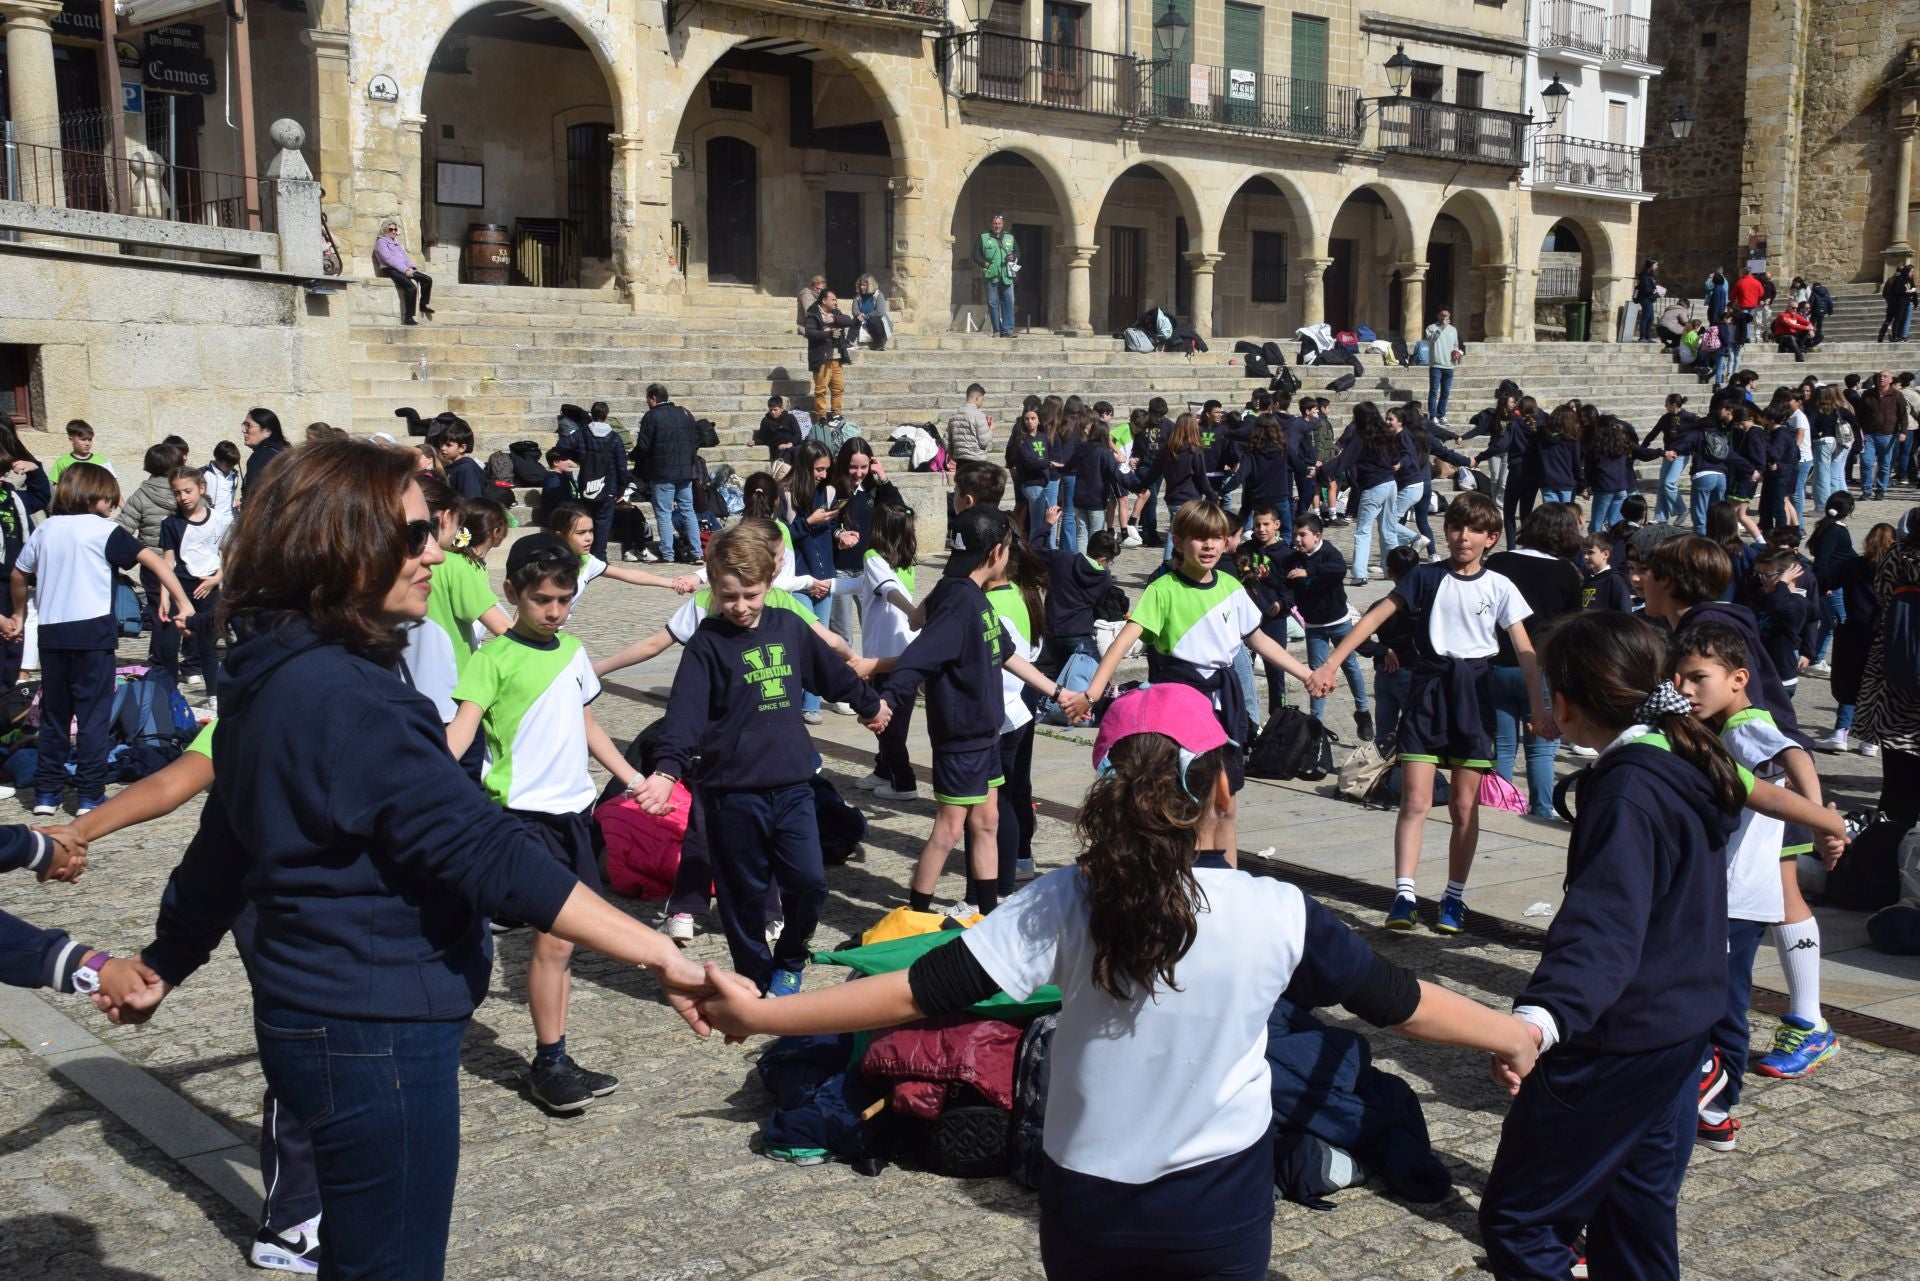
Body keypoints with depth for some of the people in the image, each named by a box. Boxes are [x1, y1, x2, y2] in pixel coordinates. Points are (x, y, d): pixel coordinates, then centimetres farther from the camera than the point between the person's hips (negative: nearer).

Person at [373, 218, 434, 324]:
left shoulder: (397, 243, 27)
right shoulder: (381, 242, 1)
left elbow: (405, 257, 22)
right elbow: (389, 259, -12)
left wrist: (410, 268, -1)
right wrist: (405, 270, -19)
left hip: (404, 270, 8)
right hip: (390, 270, -8)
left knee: (427, 279, -3)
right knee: (411, 287, -31)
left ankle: (423, 304, 14)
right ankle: (408, 318, -33)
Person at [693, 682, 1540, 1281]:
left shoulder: (1064, 905, -16)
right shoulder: (1276, 916, -15)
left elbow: (925, 991, -17)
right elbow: (1397, 1001, -2)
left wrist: (763, 1014, -10)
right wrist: (1513, 1037, 15)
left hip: (1088, 1212, 1)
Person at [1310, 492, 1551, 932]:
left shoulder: (1499, 587, 2)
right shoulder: (1426, 576, 3)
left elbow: (1525, 651, 1)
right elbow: (1375, 616, 1)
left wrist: (1539, 707, -8)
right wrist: (1331, 664, -7)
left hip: (1473, 691, 0)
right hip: (1429, 686, 0)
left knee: (1464, 804, 5)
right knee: (1415, 800, -7)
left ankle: (1454, 898, 15)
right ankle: (1403, 896, -8)